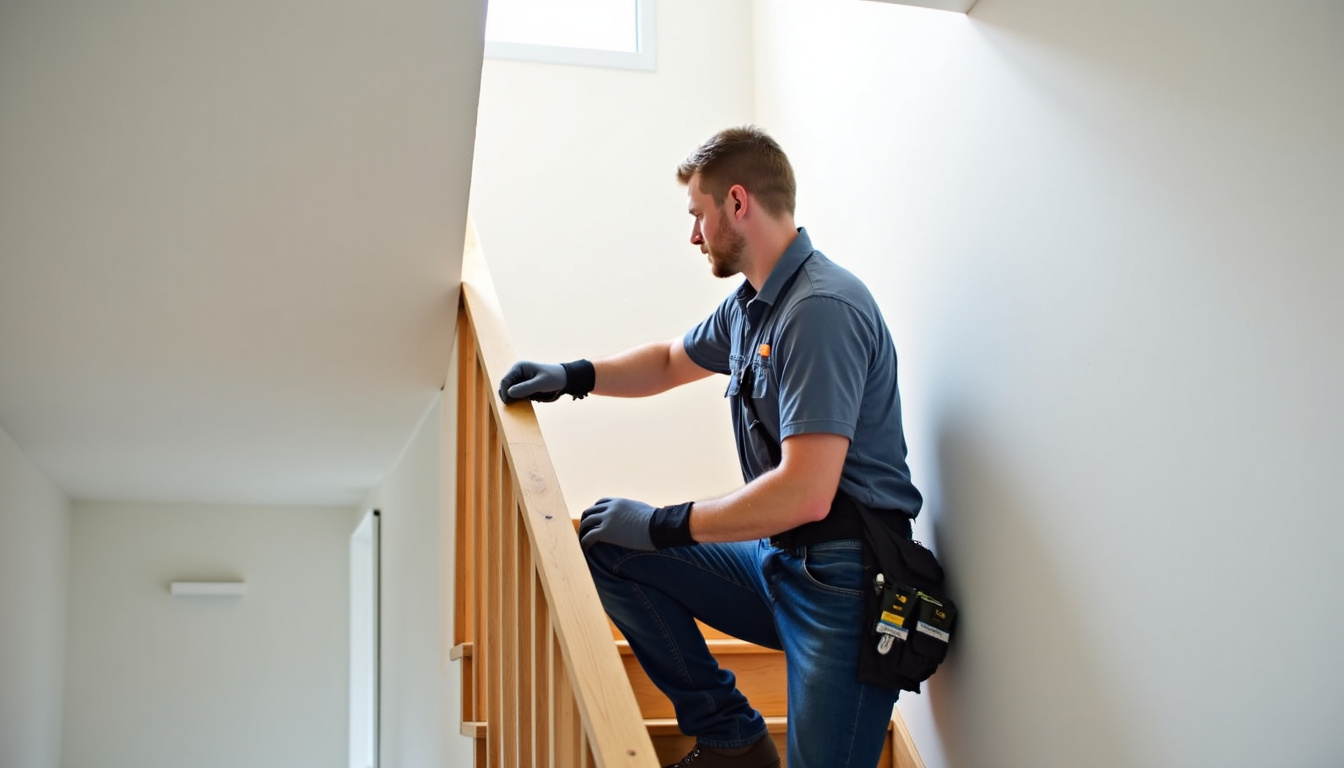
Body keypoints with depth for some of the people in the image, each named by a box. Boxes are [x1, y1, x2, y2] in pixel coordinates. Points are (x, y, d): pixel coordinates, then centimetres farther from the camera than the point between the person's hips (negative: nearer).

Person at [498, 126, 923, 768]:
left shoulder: (821, 310, -21)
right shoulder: (750, 304, 8)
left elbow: (806, 494, -27)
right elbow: (672, 360, 30)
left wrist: (663, 526, -17)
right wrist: (572, 376, 15)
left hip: (844, 582, -9)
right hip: (775, 561, 9)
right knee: (605, 547, 5)